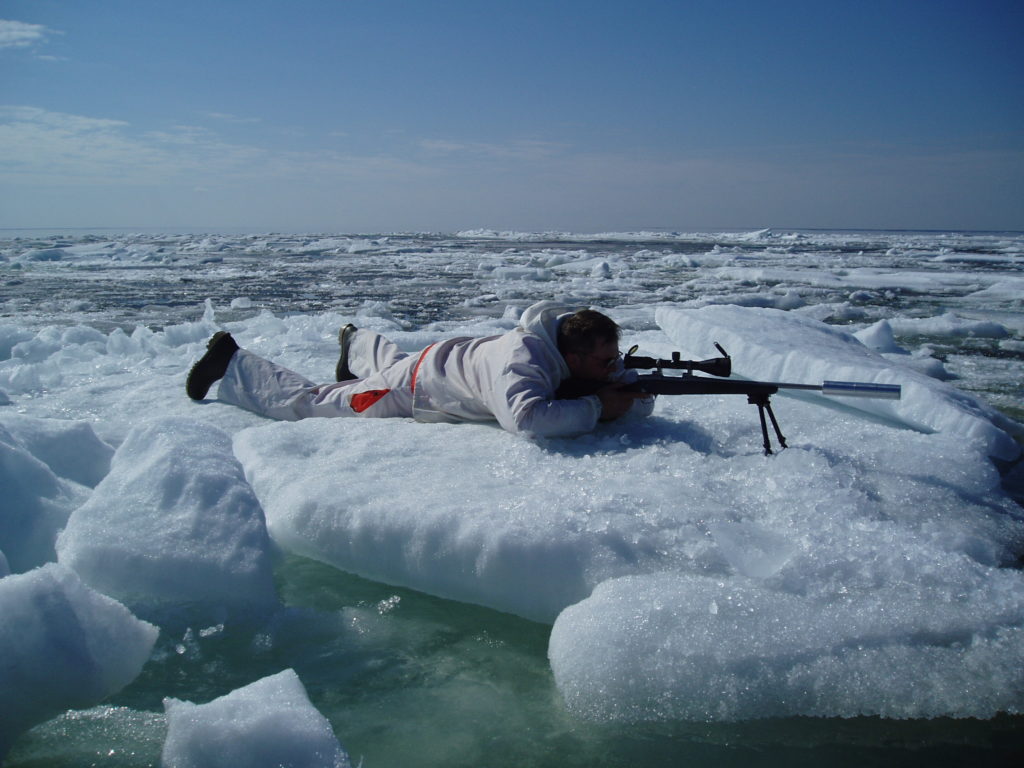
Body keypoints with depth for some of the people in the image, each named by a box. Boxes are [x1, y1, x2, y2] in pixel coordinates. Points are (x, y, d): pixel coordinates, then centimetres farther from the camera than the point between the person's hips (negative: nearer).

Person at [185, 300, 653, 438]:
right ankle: (230, 362, 31)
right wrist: (595, 409, -51)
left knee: (393, 364, 42)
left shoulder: (574, 334, -20)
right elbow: (525, 419, -63)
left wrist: (625, 395, -35)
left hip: (449, 358, 7)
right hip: (411, 394, -7)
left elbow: (640, 402, -12)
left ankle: (356, 342, 72)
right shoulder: (523, 362, -43)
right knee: (304, 403, 11)